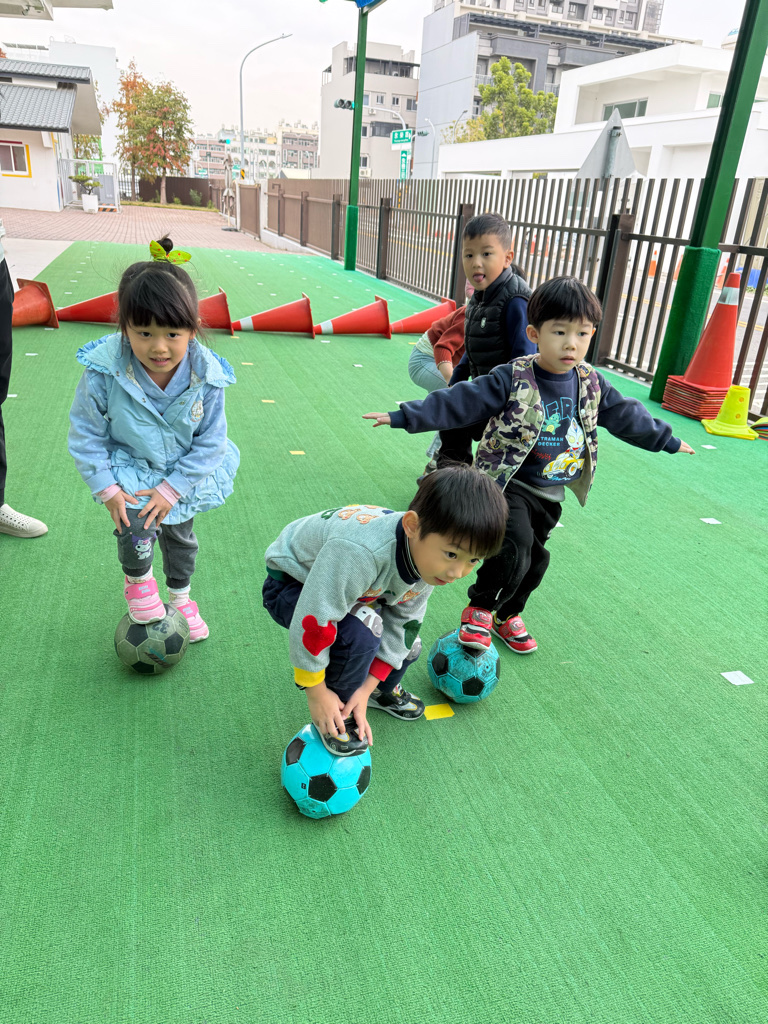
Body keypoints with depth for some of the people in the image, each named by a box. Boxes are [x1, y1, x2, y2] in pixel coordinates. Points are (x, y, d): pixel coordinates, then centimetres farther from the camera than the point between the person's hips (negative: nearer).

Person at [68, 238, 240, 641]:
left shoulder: (206, 376, -24)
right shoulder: (104, 372, -27)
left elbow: (210, 442, -14)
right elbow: (85, 434, -13)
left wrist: (171, 489, -17)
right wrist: (107, 488, -16)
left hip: (184, 472, 2)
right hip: (128, 468, -2)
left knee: (180, 537, 18)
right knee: (134, 529, -22)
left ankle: (180, 596, 49)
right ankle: (138, 579, 16)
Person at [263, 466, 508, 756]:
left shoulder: (428, 558, -19)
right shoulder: (359, 553, -46)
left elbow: (401, 624, -11)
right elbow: (312, 621, -39)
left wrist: (367, 688, -15)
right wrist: (317, 693, -25)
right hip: (293, 586, -7)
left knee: (405, 641, 2)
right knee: (360, 631, -31)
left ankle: (385, 690, 35)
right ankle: (335, 716, -6)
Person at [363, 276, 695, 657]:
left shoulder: (591, 384, 0)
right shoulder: (512, 379, -16)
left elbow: (626, 415, 14)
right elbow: (458, 402, -18)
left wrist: (667, 440, 24)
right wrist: (405, 416, -23)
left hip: (551, 493, 6)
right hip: (510, 484, -6)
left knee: (534, 559, 14)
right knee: (514, 546, -25)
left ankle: (507, 614, 38)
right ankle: (479, 608, -1)